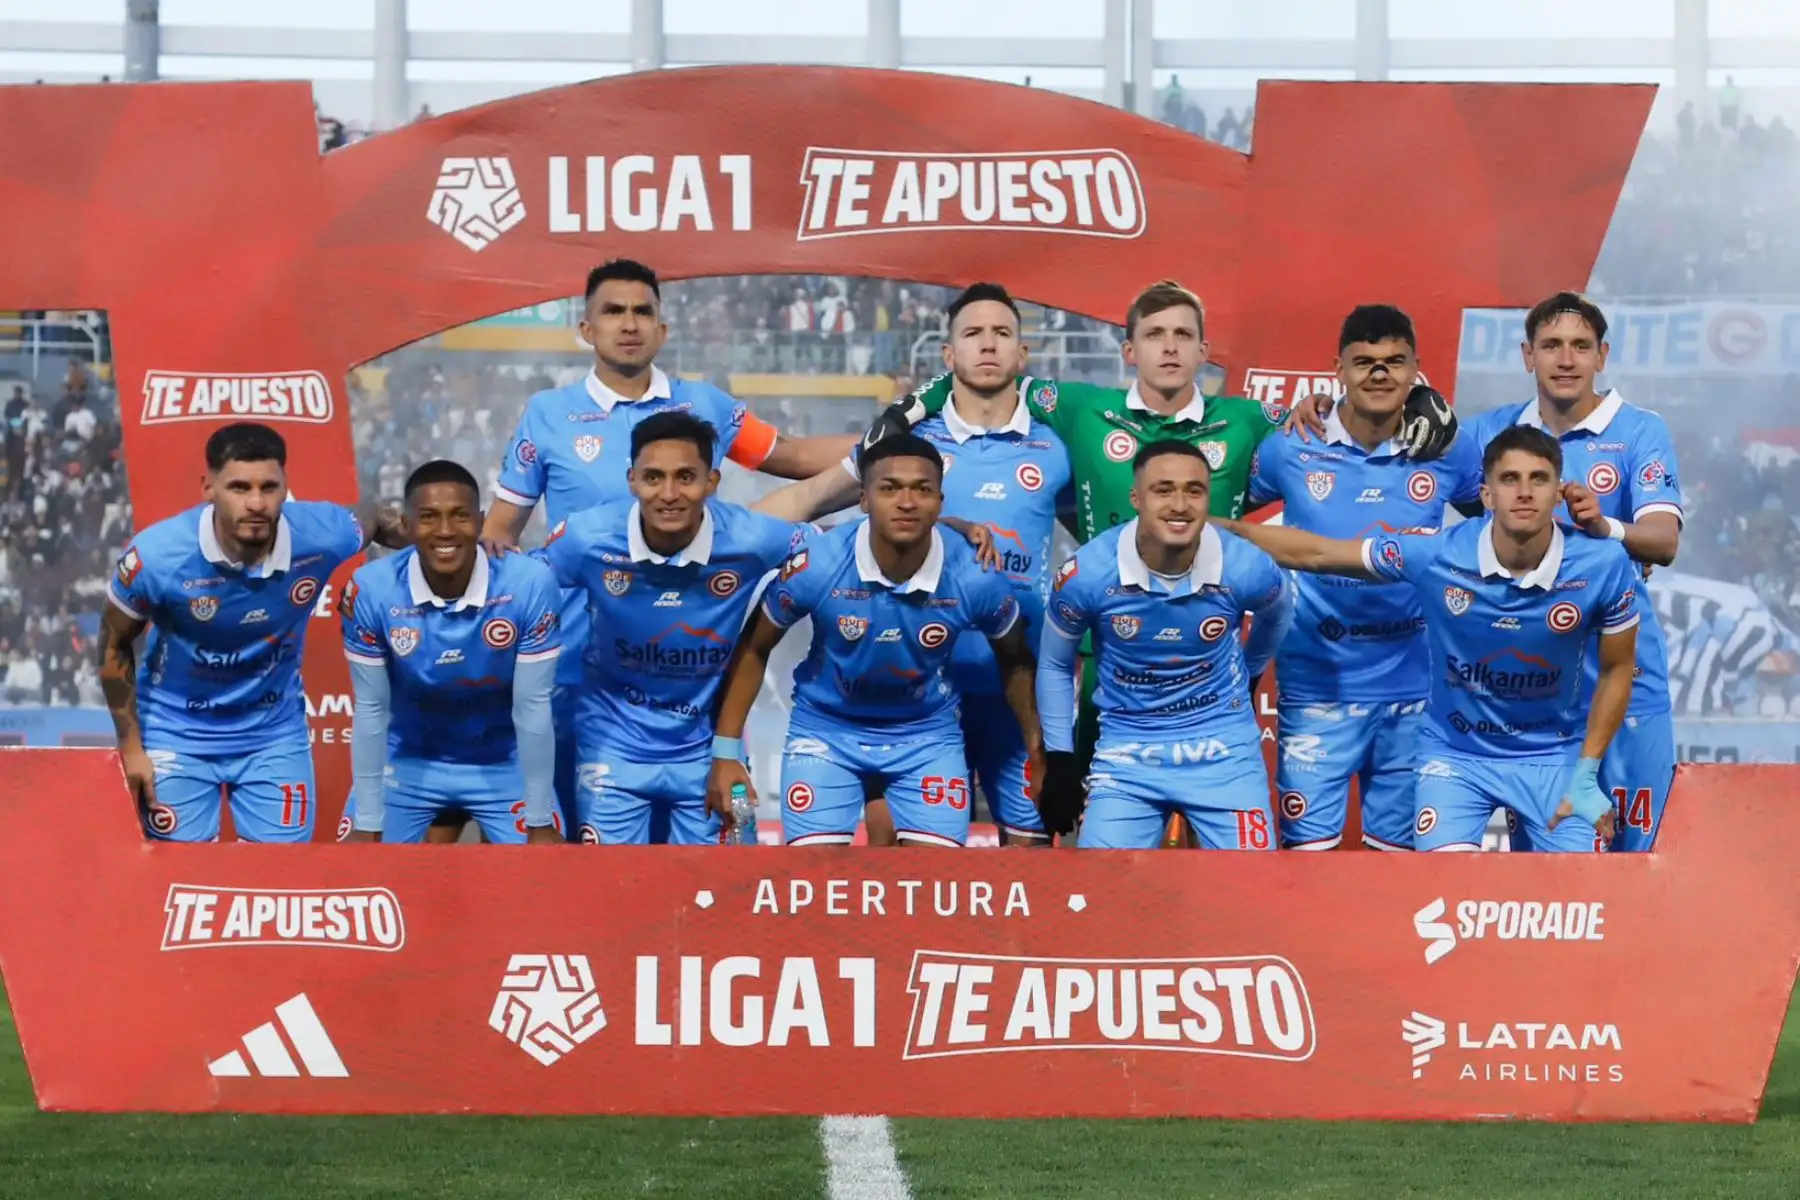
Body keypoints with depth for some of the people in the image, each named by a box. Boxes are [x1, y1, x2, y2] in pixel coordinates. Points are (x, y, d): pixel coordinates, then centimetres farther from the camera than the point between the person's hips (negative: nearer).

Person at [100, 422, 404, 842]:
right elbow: (114, 646, -7)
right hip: (177, 734, -2)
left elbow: (375, 523, 5)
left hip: (276, 732, 2)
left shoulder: (320, 535, -22)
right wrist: (130, 747, -5)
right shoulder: (156, 555, -26)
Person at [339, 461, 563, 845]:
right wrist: (367, 826, -14)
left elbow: (533, 707, -20)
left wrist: (541, 823, -16)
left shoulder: (530, 584, -27)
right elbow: (370, 710, -16)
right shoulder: (371, 589, -24)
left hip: (505, 763, 0)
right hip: (407, 760, 0)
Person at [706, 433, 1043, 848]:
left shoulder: (976, 578, -21)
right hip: (826, 728, -1)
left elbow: (1015, 661, 0)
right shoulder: (814, 565, -24)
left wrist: (1038, 752, 4)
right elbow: (753, 649, -6)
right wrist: (726, 751, -6)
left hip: (928, 735, 1)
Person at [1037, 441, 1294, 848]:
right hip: (1128, 752, 0)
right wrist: (1060, 761, 3)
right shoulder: (1086, 574, -16)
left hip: (1224, 750, 0)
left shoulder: (1246, 568, -14)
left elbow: (1277, 612, 14)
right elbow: (1054, 665, 3)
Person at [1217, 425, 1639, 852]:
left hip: (1554, 757, 1)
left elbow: (1617, 669, -3)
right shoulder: (1435, 556, -21)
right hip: (1454, 754, -1)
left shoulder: (1601, 564, -19)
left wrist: (1585, 776, -4)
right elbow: (1313, 553, -9)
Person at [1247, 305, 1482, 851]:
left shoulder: (1448, 452, 0)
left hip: (1414, 687, 1)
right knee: (1308, 846, -2)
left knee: (1400, 847, 8)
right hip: (1317, 685, -1)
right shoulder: (1291, 450, -3)